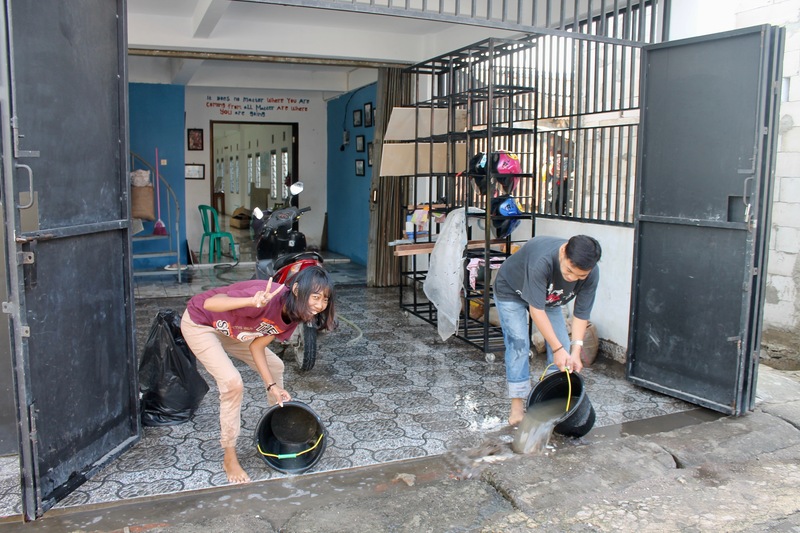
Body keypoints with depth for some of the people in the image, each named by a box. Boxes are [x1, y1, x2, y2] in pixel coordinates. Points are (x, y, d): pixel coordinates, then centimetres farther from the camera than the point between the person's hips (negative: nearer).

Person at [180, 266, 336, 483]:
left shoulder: (294, 313, -13)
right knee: (232, 382, -20)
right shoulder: (270, 298, -39)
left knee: (275, 366, 11)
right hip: (199, 324, -8)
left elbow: (257, 345, -6)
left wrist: (272, 386, -12)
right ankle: (229, 458, -1)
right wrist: (253, 303, -62)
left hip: (229, 328, 8)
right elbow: (210, 303, -46)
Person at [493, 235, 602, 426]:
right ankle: (517, 405, -6)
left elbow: (581, 313, -18)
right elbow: (536, 309, -39)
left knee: (563, 348, -4)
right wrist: (557, 348, -37)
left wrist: (576, 350, -28)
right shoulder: (542, 260, -45)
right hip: (511, 291, -5)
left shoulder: (591, 274, -28)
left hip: (548, 298, 5)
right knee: (518, 344, -15)